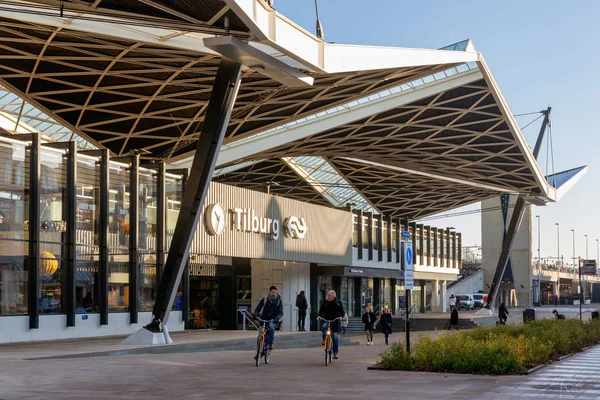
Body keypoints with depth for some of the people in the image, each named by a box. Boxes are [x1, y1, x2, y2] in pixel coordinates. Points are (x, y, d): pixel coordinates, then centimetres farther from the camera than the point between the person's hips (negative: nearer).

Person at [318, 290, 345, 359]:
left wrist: (341, 316, -23)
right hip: (327, 320, 1)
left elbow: (342, 311, -2)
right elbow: (321, 310, 7)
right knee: (323, 327, -32)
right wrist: (320, 316, -13)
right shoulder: (325, 303, 5)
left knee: (335, 336, -3)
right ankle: (324, 339, -3)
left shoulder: (338, 303, -1)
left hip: (335, 321, -1)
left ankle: (336, 352, 7)